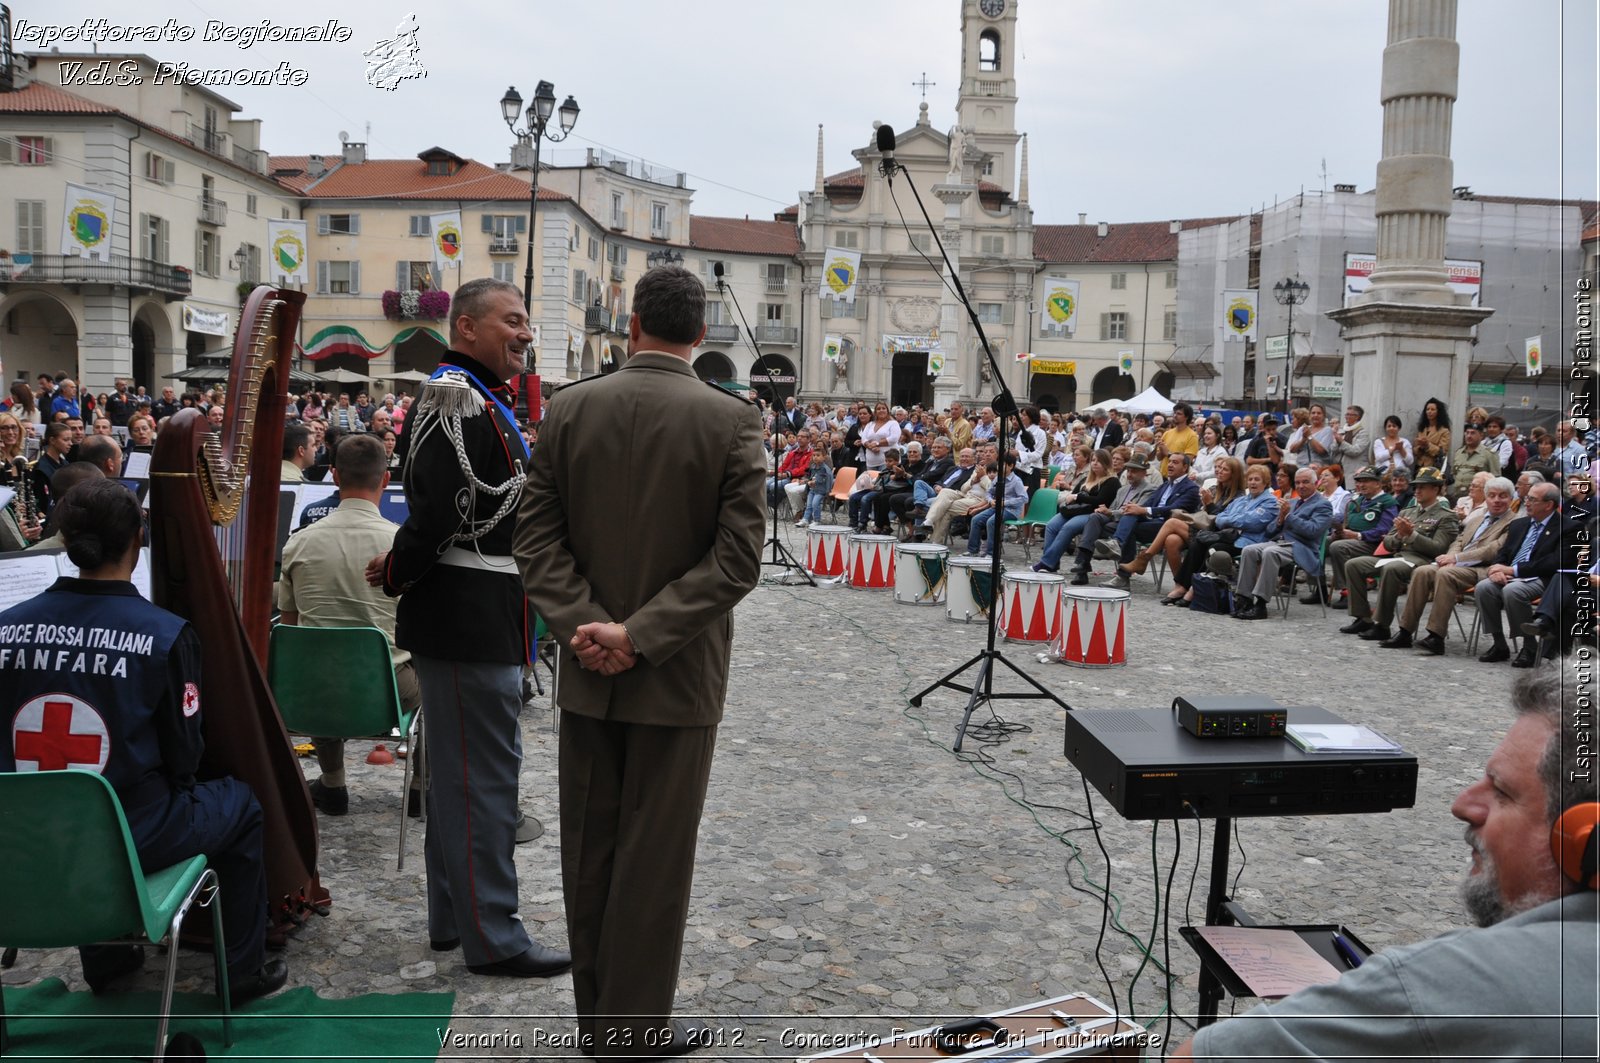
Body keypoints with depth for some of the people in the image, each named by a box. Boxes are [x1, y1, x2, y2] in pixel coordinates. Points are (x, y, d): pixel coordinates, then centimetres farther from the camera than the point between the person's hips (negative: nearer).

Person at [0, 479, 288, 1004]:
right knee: (240, 803, 23)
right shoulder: (166, 635, -18)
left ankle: (104, 958, 46)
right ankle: (244, 970, 30)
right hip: (133, 841, -4)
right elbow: (184, 756, -10)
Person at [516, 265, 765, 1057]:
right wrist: (641, 635, -15)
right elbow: (738, 557, -15)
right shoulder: (731, 420, -9)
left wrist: (586, 623, -9)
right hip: (677, 675, -3)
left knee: (588, 847, 15)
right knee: (654, 857, 8)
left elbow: (536, 537, -4)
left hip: (587, 669, 3)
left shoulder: (568, 408, -1)